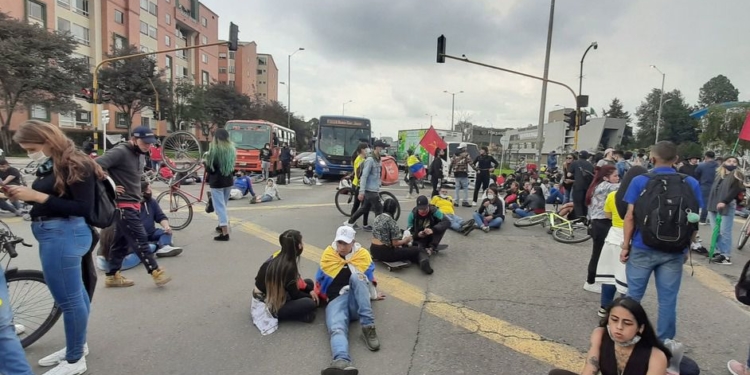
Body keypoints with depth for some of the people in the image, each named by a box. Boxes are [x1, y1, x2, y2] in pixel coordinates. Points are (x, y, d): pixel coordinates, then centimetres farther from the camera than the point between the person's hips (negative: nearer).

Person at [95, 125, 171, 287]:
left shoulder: (140, 155, 12)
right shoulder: (120, 152, -17)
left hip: (133, 205, 9)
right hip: (123, 205, -9)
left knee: (122, 242, 14)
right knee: (140, 239, -7)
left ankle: (112, 276, 24)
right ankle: (156, 272, -2)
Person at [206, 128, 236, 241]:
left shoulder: (214, 150, -13)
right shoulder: (232, 149, 5)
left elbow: (209, 168, -8)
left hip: (216, 182, -6)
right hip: (229, 181, 6)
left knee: (220, 206, -5)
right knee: (223, 205, 22)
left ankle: (225, 233, -10)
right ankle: (222, 225, 36)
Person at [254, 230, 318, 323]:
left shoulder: (279, 255, -6)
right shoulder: (287, 266, -31)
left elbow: (296, 280, 7)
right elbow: (294, 294, -17)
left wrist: (310, 290, -2)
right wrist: (310, 296, 0)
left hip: (275, 296, 9)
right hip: (268, 307, -9)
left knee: (309, 283, 8)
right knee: (310, 303, -21)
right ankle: (278, 314, -6)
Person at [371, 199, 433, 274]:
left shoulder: (377, 218, 5)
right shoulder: (392, 222, -18)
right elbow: (395, 243, -17)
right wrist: (406, 240, 2)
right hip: (385, 253, -8)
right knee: (418, 250, -3)